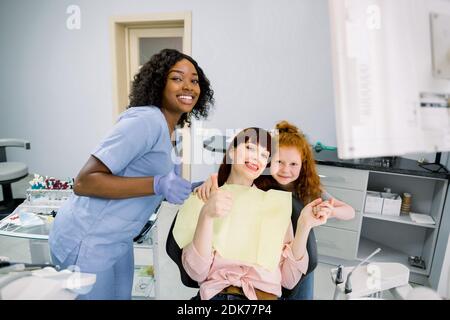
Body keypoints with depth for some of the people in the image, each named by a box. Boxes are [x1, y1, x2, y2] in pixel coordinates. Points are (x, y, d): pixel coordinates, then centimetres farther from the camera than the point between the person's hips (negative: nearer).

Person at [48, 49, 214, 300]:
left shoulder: (166, 128, 6)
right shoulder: (146, 120, -22)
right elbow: (84, 182, -26)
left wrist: (194, 189, 1)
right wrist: (157, 184, -34)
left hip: (118, 239, 9)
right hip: (86, 241, -9)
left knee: (122, 295, 22)